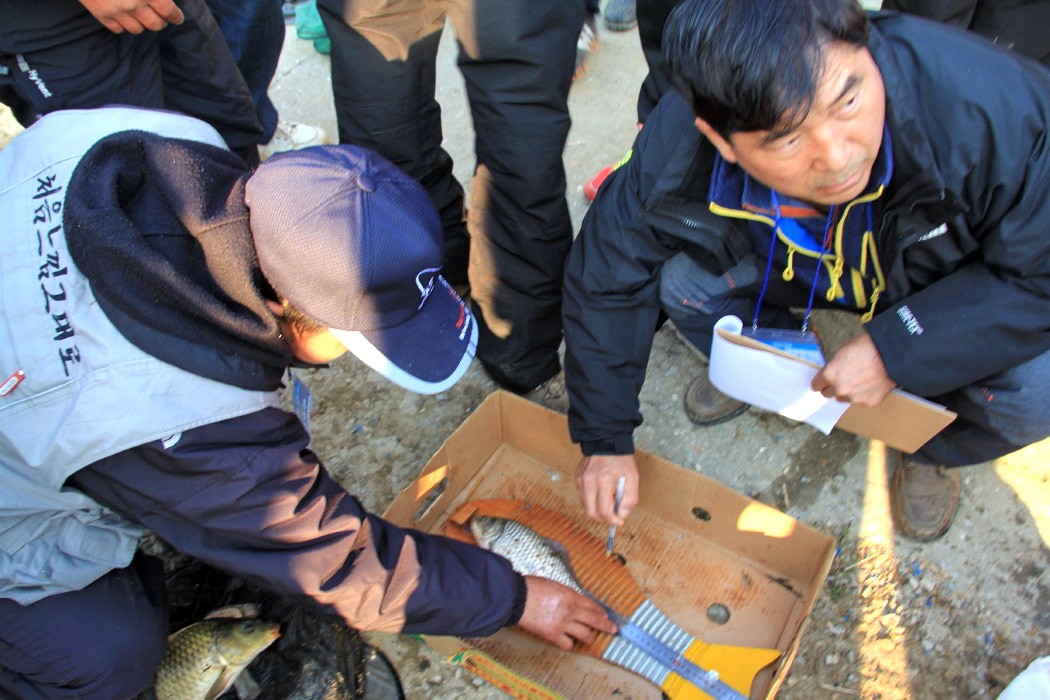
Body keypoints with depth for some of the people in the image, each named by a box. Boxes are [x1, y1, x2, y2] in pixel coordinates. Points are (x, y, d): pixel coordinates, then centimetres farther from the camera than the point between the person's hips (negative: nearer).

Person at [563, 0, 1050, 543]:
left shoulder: (991, 107, -39)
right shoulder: (673, 149, -32)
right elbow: (606, 282, -21)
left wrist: (896, 351, -35)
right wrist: (605, 439, -18)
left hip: (951, 284, -1)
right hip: (792, 265, 2)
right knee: (678, 278, -22)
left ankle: (934, 451, 12)